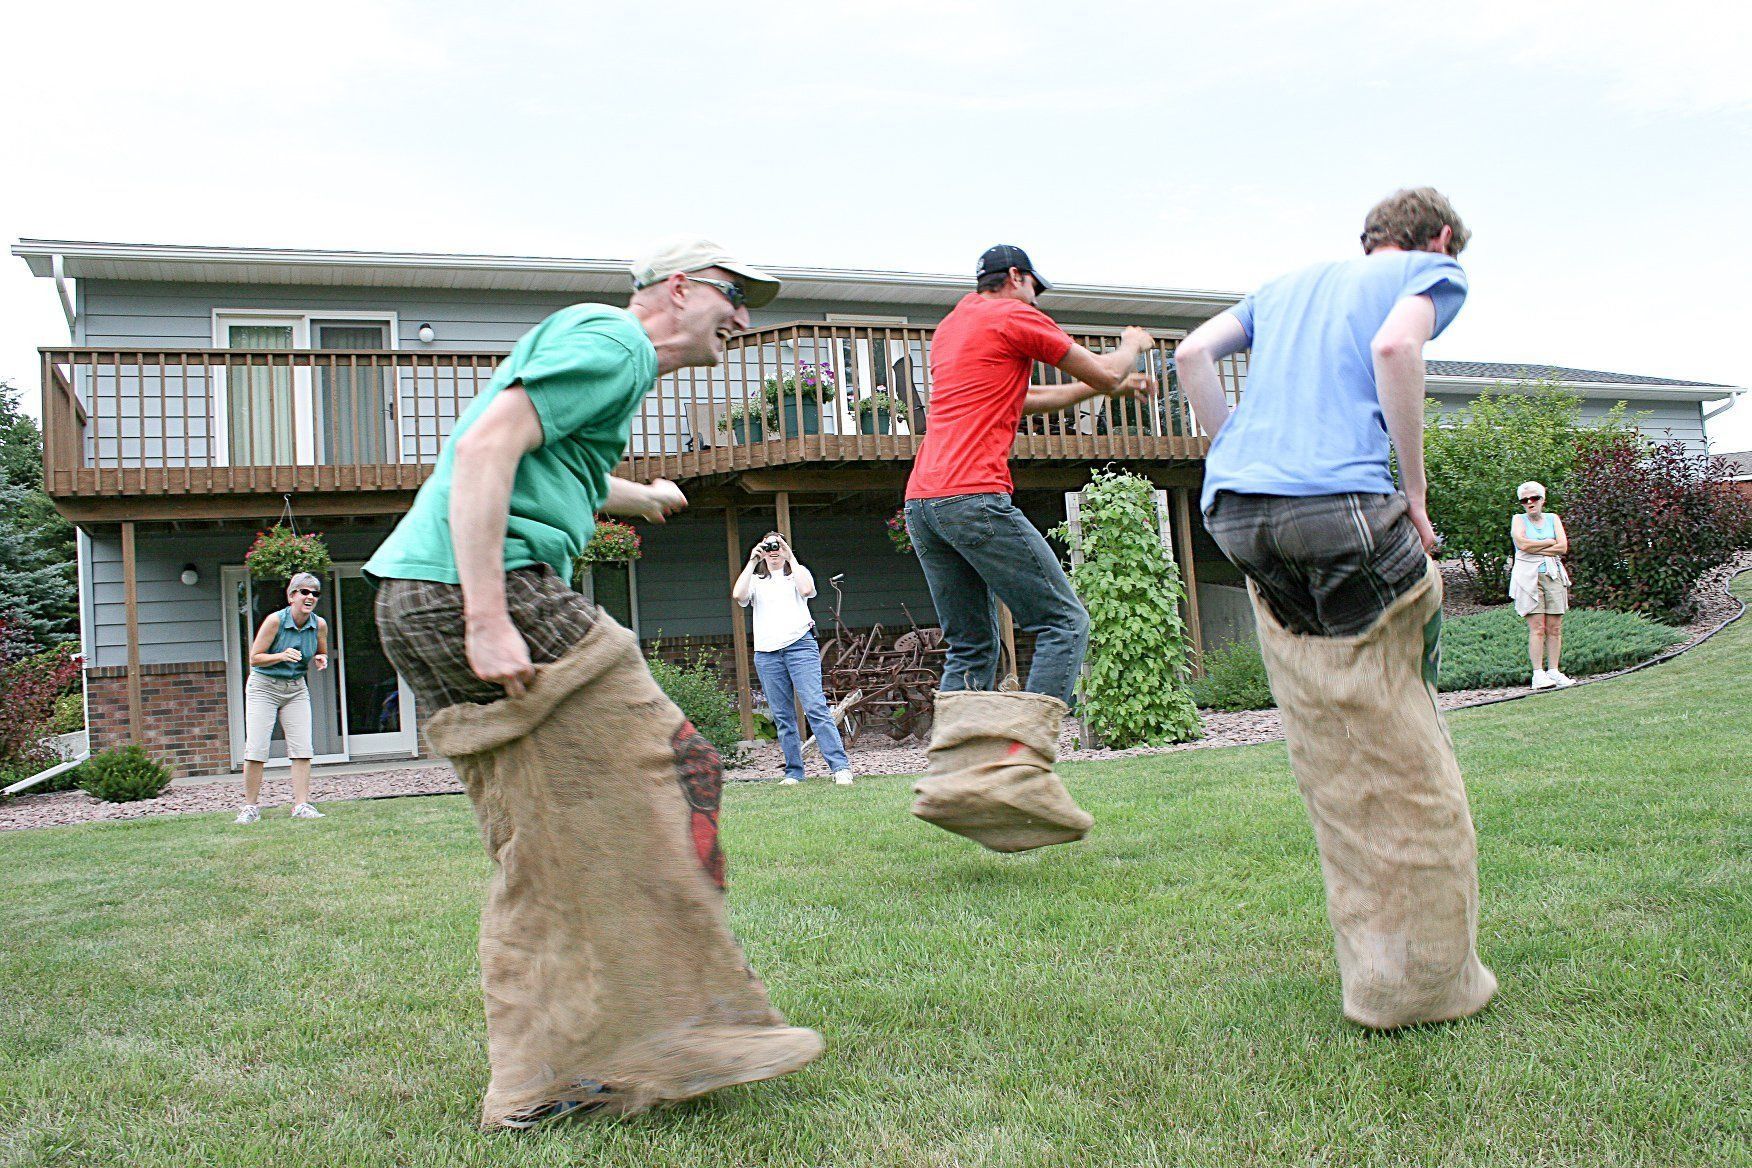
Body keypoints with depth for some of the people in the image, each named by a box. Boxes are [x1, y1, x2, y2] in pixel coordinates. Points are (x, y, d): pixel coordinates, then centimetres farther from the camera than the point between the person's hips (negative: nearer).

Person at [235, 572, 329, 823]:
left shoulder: (320, 624, -5)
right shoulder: (275, 620, -17)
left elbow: (321, 654, 13)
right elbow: (254, 658, -13)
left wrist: (321, 660, -10)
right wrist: (281, 656, -29)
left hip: (296, 689, 4)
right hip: (264, 687, -4)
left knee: (302, 748, -6)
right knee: (256, 749, -8)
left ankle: (301, 805, -3)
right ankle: (250, 807, 4)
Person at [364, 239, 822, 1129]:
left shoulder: (601, 348, 29)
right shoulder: (614, 341, -4)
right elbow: (488, 446, -18)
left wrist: (639, 498, 70)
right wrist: (487, 616, -26)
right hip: (479, 590, -11)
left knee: (541, 855, 11)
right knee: (668, 775, -7)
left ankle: (540, 1084, 18)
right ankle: (672, 1038, 0)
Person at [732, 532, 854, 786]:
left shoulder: (798, 573, 17)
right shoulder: (756, 580, 20)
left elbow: (807, 589, -8)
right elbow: (738, 595, -3)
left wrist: (791, 558, -1)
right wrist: (752, 562, 2)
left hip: (800, 646, -3)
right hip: (766, 653, 3)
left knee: (815, 707, -14)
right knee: (782, 716, 3)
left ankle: (841, 767, -18)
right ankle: (793, 772, 10)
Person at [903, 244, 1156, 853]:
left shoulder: (951, 327, 29)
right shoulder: (1015, 316, 4)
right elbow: (1105, 374, 8)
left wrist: (1106, 387, 40)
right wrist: (1131, 345, 31)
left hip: (921, 500, 9)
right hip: (975, 496, -9)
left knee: (969, 647, 12)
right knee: (1062, 623, -4)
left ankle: (949, 778, 3)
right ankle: (1021, 768, -16)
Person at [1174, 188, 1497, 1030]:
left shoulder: (1289, 282, 31)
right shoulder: (1433, 272, 13)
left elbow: (1193, 353, 19)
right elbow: (1393, 346, -9)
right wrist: (1415, 495, -5)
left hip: (1236, 511, 7)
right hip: (1337, 507, -6)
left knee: (1334, 769, 13)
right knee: (1401, 763, 3)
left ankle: (1377, 969, 20)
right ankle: (1428, 981, 11)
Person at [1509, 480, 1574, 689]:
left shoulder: (1553, 519, 15)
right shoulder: (1519, 520, 8)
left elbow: (1563, 547, 2)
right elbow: (1522, 543, -11)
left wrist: (1534, 548, -5)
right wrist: (1550, 542, -1)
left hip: (1553, 575, 3)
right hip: (1529, 576, -3)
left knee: (1555, 627, -1)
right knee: (1537, 627, -9)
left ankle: (1553, 671, 3)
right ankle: (1538, 673, -10)